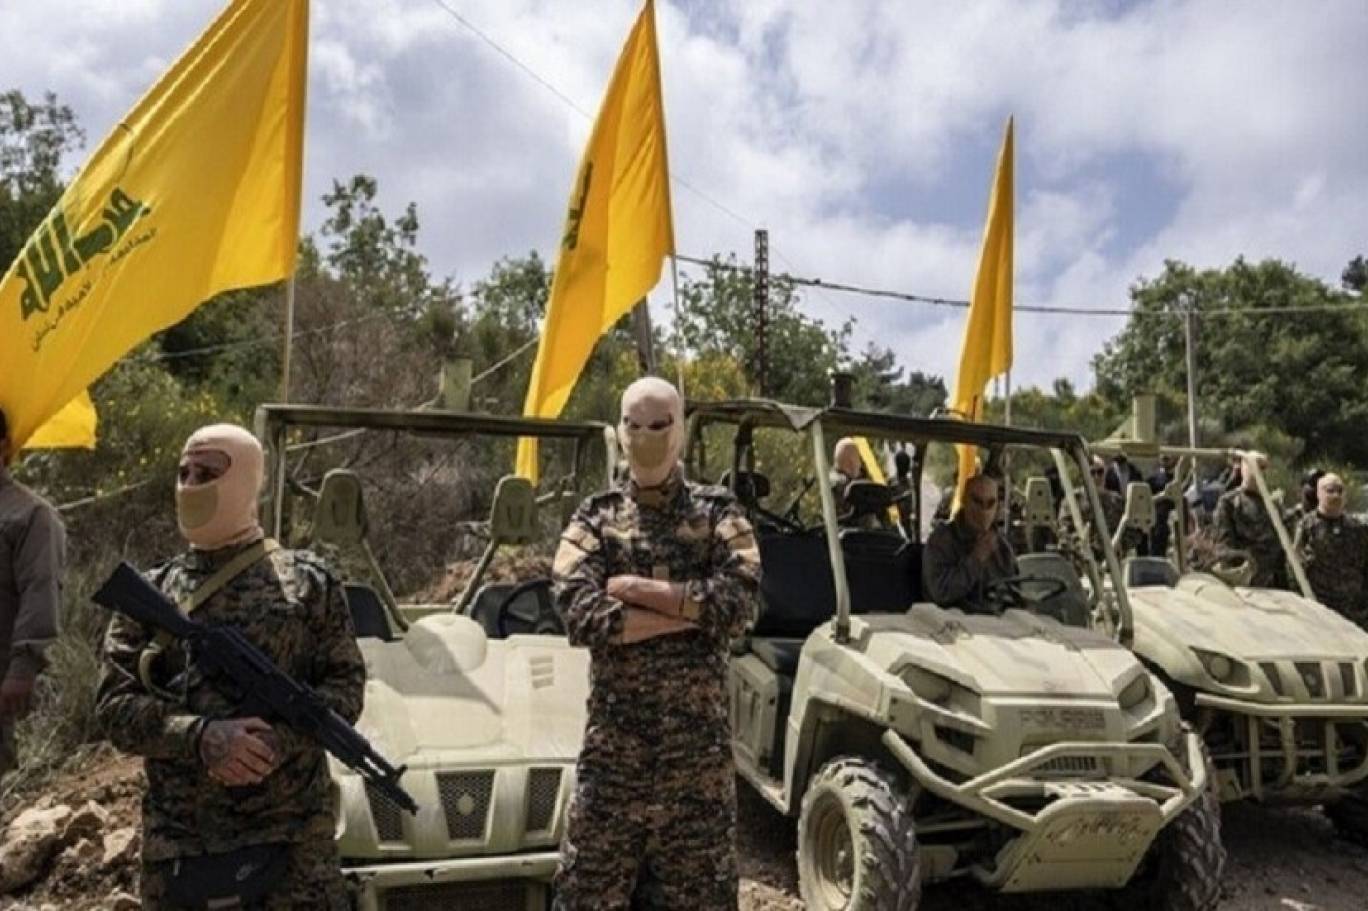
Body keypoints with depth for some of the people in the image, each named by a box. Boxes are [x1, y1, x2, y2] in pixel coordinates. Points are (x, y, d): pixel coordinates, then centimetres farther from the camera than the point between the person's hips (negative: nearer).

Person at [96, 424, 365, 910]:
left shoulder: (308, 581, 2)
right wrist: (201, 736, -17)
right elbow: (114, 705, 1)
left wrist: (278, 738, -16)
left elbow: (346, 685, 1)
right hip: (177, 845, 2)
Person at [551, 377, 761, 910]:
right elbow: (580, 614, -13)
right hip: (614, 740, 1)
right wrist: (694, 610, -13)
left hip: (698, 740, 0)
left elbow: (741, 602, -14)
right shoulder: (594, 518, 4)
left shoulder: (718, 513, 3)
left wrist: (637, 590, -14)